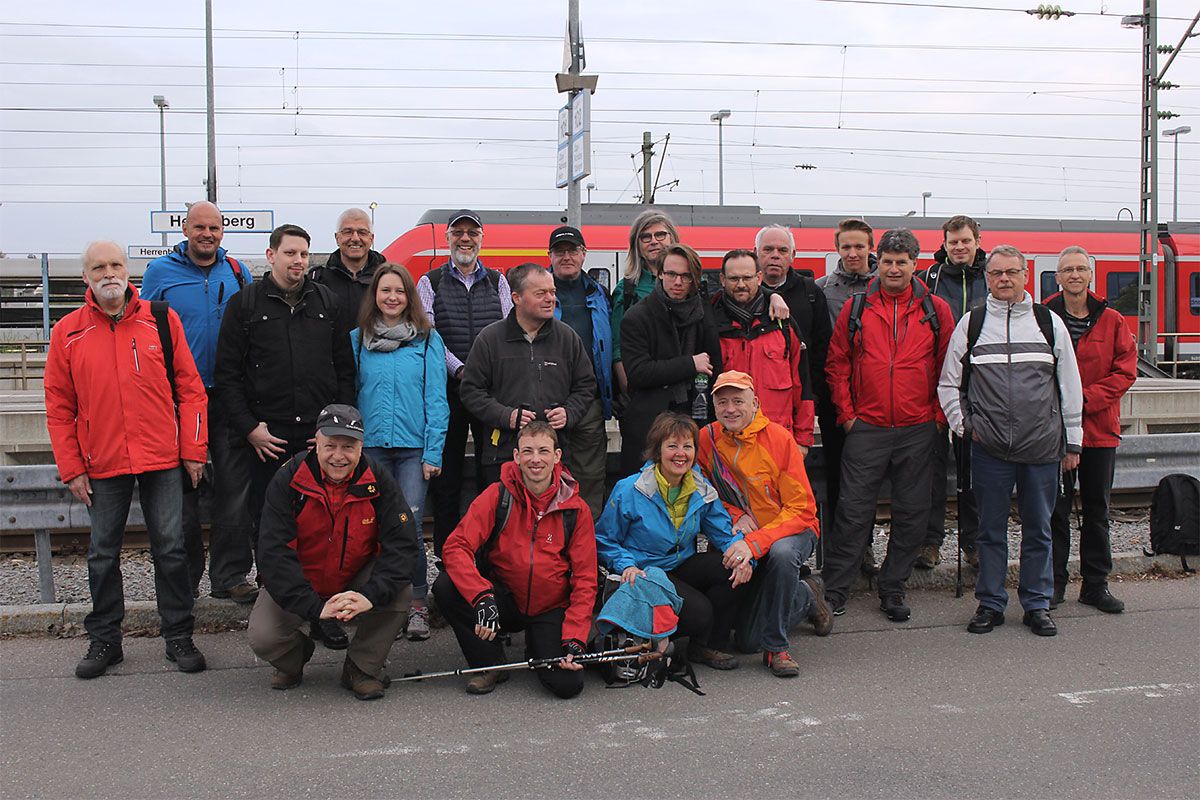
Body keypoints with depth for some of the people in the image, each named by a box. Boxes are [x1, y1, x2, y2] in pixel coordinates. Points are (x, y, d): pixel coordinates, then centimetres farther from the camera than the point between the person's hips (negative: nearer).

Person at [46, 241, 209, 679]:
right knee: (102, 554, 10)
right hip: (102, 465, 1)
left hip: (163, 460, -1)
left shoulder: (162, 320, 1)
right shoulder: (67, 332, 3)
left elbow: (190, 388, 2)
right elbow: (59, 408, 5)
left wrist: (193, 450, -2)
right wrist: (71, 469, 1)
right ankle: (104, 639, 23)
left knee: (171, 549, 3)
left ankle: (178, 636, 15)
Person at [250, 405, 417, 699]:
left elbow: (401, 544, -21)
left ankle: (363, 667, -4)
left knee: (398, 590, -28)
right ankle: (292, 660, 16)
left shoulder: (378, 481, -14)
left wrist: (370, 595, -37)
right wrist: (315, 607, -35)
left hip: (355, 583, 1)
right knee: (263, 638, -24)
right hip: (297, 585, -1)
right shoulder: (288, 480, -18)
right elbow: (273, 553, -24)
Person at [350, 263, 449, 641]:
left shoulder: (427, 339, 3)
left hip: (414, 447, -2)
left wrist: (433, 451, -7)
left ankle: (417, 605, 3)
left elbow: (436, 398, 0)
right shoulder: (357, 339, 9)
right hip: (371, 444, 2)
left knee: (410, 525, -8)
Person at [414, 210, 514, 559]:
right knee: (446, 477, 4)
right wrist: (460, 370, -15)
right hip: (447, 389, -1)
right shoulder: (430, 284, 7)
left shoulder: (497, 282, 13)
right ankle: (446, 556, 12)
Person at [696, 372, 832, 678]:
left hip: (791, 531, -3)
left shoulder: (778, 438, -18)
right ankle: (807, 597, 26)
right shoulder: (706, 439, -8)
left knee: (781, 552, -41)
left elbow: (802, 510, -21)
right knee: (747, 641, -3)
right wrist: (736, 516, -16)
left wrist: (754, 543, -34)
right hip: (740, 538, 4)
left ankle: (776, 648, -22)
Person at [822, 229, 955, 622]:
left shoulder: (936, 310, 4)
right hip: (866, 428, -1)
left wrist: (938, 414, 1)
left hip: (918, 430, 1)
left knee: (911, 514, 7)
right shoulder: (856, 308, 4)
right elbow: (838, 364, 7)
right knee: (853, 511, 0)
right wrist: (846, 412, 1)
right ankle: (834, 588, 10)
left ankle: (892, 588, 21)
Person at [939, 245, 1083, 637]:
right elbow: (949, 383, 12)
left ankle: (1037, 605, 19)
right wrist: (963, 424, 2)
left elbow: (1070, 385, 9)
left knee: (1038, 529, 8)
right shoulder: (971, 323, 6)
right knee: (991, 528, 6)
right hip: (989, 447, 0)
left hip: (1043, 446, 0)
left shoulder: (1049, 322, 6)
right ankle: (990, 604, 17)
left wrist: (1072, 441, 8)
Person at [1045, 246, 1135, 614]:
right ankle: (1053, 583, 16)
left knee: (1097, 508, 10)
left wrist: (1086, 398, -13)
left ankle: (1096, 584, 20)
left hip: (1100, 429, 2)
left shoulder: (1111, 321, 3)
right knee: (1056, 508, 5)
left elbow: (1125, 370, -2)